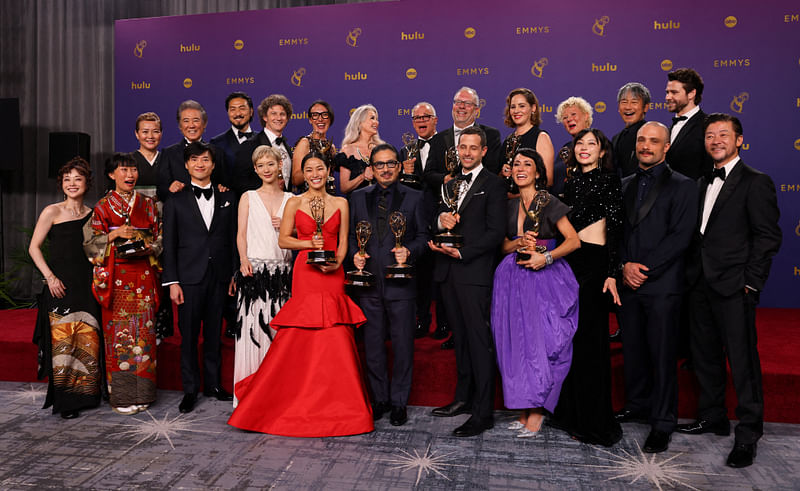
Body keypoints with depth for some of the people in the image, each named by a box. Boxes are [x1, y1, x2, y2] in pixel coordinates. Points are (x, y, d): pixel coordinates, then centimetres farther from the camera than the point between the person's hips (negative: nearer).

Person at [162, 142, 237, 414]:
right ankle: (190, 389, 15)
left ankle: (213, 384, 23)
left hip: (219, 277, 2)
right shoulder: (176, 200, 4)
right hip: (189, 277, -2)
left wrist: (234, 274, 5)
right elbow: (169, 244, 1)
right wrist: (172, 281, -6)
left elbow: (233, 238, 9)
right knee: (189, 336, 3)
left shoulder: (227, 198, 10)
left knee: (214, 333, 10)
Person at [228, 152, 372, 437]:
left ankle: (337, 406, 12)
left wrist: (336, 262, -9)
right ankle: (299, 403, 14)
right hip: (305, 274, -1)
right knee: (298, 339, -3)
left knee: (336, 340, -1)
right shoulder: (294, 204, 6)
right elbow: (283, 240, 5)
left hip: (333, 275, 1)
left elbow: (343, 242, 9)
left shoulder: (341, 204, 10)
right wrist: (309, 243, -10)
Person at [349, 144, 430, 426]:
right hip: (368, 282, 2)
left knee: (402, 344, 3)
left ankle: (399, 402, 17)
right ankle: (379, 399, 25)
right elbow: (351, 234, 14)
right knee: (373, 345, 10)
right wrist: (355, 255, -4)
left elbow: (423, 236, 4)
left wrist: (409, 251, -14)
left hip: (401, 283, -2)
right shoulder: (358, 198, 10)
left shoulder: (414, 198, 4)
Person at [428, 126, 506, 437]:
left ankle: (483, 413, 0)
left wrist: (462, 252, -16)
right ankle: (464, 397, 24)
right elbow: (438, 221, 20)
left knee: (479, 339, -5)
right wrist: (441, 219, -3)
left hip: (474, 271, -7)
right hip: (448, 271, 7)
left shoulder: (493, 184, -2)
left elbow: (496, 232, -9)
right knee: (460, 337, 13)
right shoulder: (449, 184, 20)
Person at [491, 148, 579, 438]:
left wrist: (546, 256, -19)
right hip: (513, 280, 5)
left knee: (541, 340, -6)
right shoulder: (510, 205, 13)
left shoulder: (549, 203, -3)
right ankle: (524, 409, 14)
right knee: (517, 341, 4)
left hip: (545, 280, -5)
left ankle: (537, 412, 4)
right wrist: (519, 243, -6)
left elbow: (574, 240, -7)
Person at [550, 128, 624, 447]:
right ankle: (569, 412, 23)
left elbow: (615, 227, -9)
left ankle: (594, 422, 8)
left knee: (589, 337, -3)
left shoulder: (608, 180, -3)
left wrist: (612, 273, -17)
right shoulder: (571, 182, 17)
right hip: (568, 260, 7)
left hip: (594, 260, -6)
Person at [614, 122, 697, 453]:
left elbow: (680, 237, -9)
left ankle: (662, 423, 10)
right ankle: (637, 405, 29)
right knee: (633, 349, 12)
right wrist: (625, 265, -6)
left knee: (662, 354, 0)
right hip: (628, 282, 5)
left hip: (662, 284, -5)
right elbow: (616, 231, 11)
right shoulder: (624, 186, 15)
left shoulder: (682, 186, 0)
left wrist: (644, 268, -14)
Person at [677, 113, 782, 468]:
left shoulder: (755, 182, -5)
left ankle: (748, 434, 11)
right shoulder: (703, 183, 16)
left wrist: (751, 283, -13)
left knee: (742, 360, -1)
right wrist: (692, 272, 8)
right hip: (701, 283, 7)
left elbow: (768, 237, -9)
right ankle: (712, 417, 31)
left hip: (734, 287, -7)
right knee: (705, 355, 16)